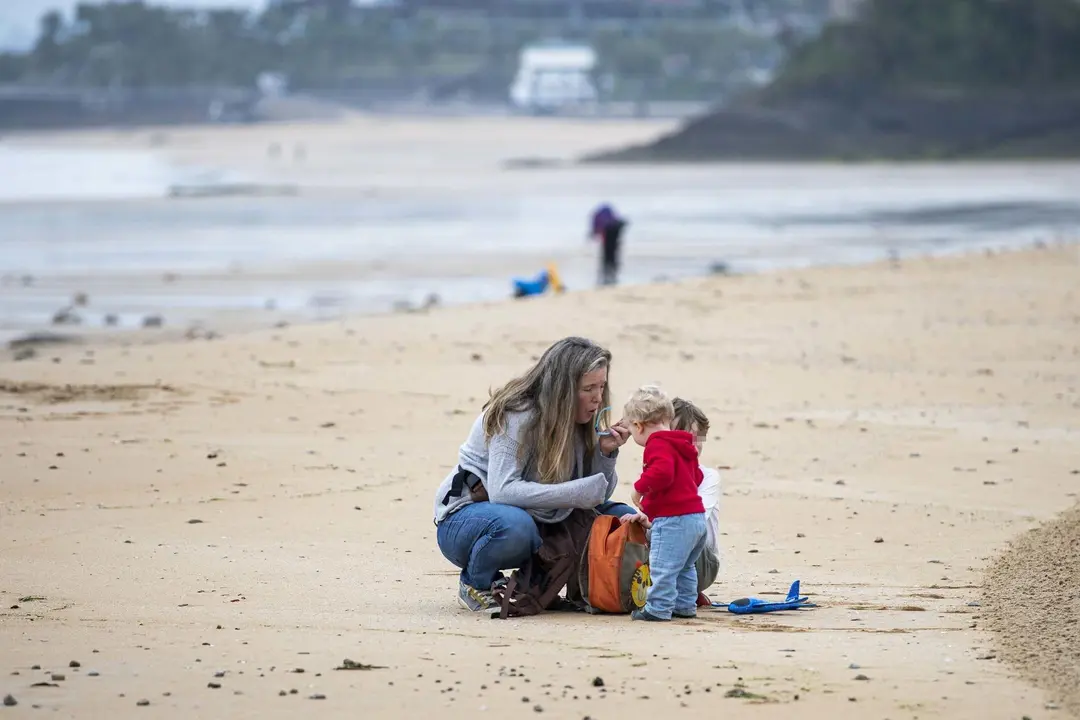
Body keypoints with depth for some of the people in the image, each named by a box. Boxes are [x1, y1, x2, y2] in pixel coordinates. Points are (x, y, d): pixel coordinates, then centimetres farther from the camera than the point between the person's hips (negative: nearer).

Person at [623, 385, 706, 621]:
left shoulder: (658, 444, -12)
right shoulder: (683, 446, 20)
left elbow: (662, 472, -31)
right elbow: (696, 476, 28)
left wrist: (640, 487, -17)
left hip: (673, 519, -11)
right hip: (696, 515, 11)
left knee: (662, 565, -8)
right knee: (684, 566, 21)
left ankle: (659, 607, -9)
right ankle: (685, 605, 27)